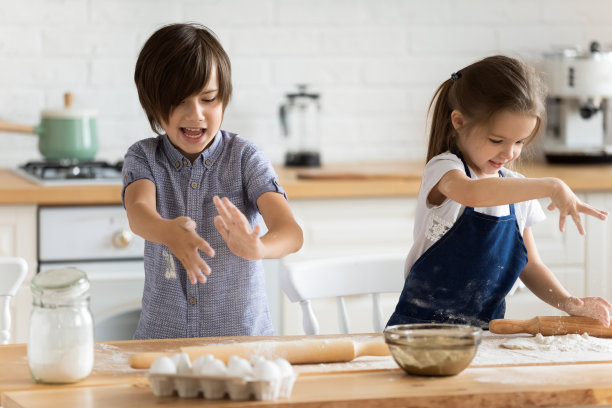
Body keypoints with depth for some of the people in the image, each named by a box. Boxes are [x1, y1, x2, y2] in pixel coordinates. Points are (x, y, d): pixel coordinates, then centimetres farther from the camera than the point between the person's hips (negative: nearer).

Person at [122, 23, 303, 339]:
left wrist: (258, 247, -36)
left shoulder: (244, 157, -1)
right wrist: (169, 232, -40)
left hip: (241, 333, -1)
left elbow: (291, 232, -13)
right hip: (162, 334, 1)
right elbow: (138, 212, -17)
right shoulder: (143, 157, 4)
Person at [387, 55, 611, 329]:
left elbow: (529, 266, 18)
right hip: (423, 331, -6)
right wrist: (551, 187, -33)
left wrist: (568, 303, 0)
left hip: (485, 335, 6)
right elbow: (471, 193, -34)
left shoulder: (516, 189, 11)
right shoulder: (443, 168, -9)